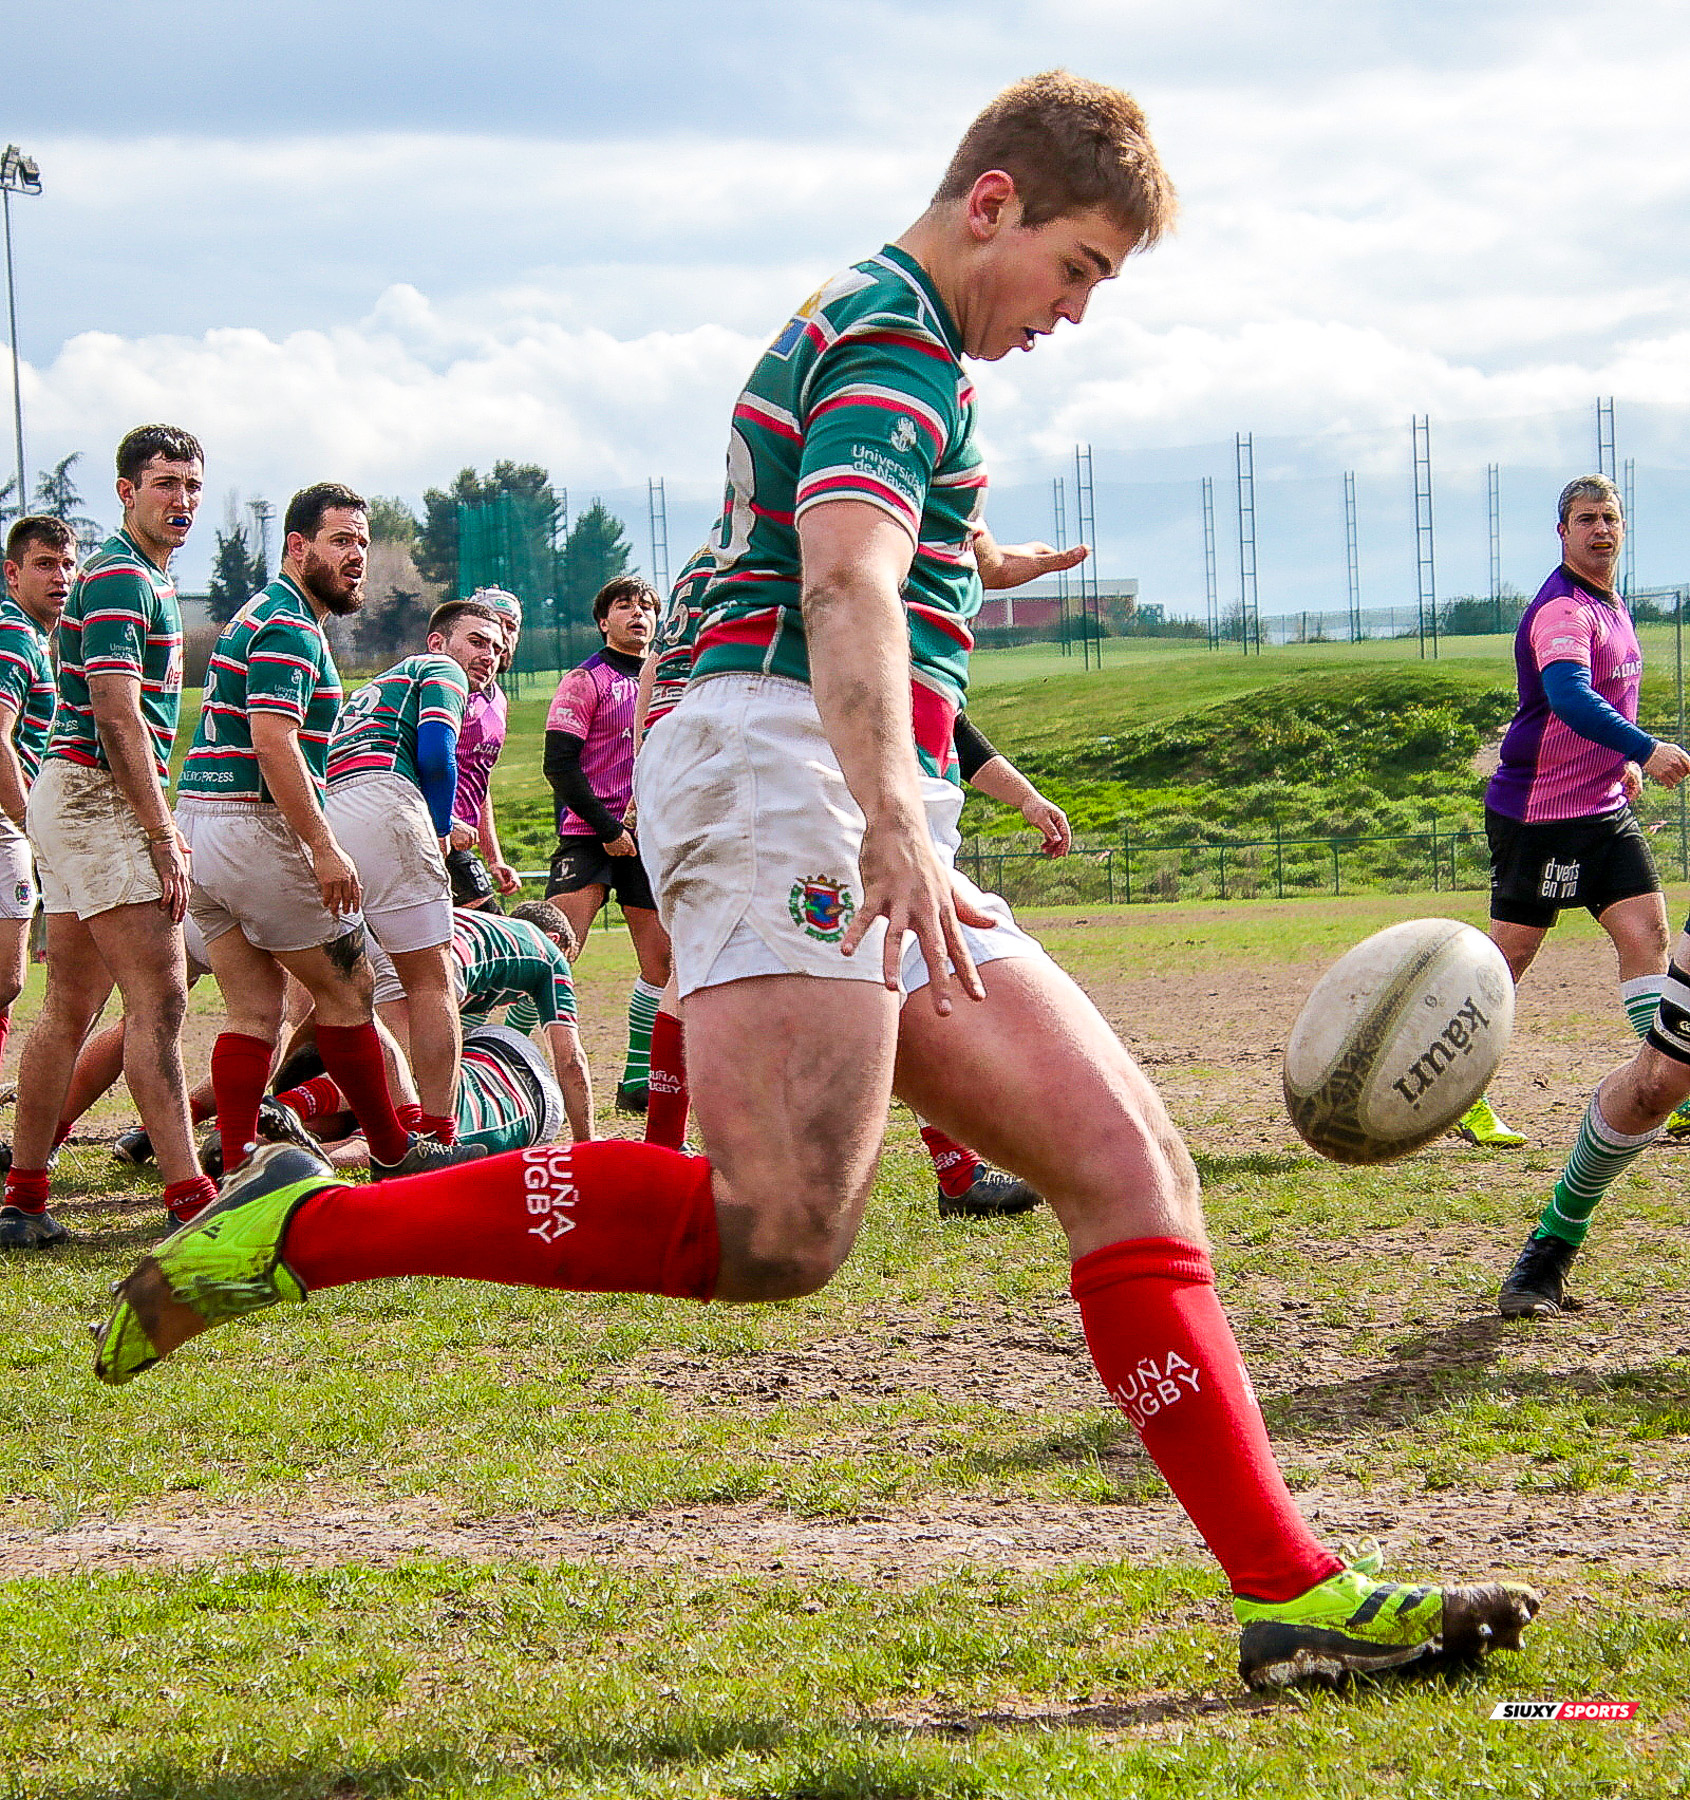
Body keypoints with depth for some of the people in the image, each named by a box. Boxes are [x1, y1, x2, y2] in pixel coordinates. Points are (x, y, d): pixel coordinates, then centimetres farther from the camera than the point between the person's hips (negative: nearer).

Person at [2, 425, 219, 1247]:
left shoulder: (147, 578, 19)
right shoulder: (119, 578, -13)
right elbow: (119, 720, -20)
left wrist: (159, 824, 23)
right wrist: (162, 839, -21)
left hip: (79, 801, 10)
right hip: (97, 803, -10)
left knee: (69, 1010, 10)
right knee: (159, 998, -14)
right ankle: (190, 1202, -18)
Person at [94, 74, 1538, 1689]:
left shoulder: (868, 332, 29)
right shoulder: (889, 342, -5)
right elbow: (847, 586, -24)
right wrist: (891, 820, -38)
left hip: (880, 851, 11)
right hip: (783, 770, -11)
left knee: (1125, 1160, 0)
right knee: (779, 1234, -27)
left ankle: (1293, 1591, -6)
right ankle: (304, 1228, -17)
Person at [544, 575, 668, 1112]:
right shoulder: (585, 680, -2)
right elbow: (559, 763, -9)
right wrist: (607, 829, -14)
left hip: (652, 840, 6)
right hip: (589, 834, -6)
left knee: (664, 959, 4)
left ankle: (638, 1081, 11)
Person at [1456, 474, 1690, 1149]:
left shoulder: (1610, 606, 13)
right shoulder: (1562, 609, -18)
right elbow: (1569, 697, -36)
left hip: (1605, 808, 8)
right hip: (1540, 810, -8)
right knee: (1510, 953, -1)